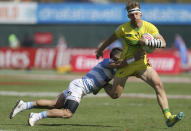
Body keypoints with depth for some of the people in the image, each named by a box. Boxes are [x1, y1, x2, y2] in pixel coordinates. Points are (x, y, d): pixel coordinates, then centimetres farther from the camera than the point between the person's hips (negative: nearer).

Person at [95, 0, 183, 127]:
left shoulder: (149, 27, -9)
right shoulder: (124, 28, -11)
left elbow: (163, 43, -12)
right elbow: (112, 38, 8)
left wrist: (147, 42, -29)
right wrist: (101, 49, 21)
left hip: (142, 63, 1)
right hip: (126, 64, -1)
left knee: (159, 85, -22)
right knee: (115, 95, 2)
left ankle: (168, 117, -26)